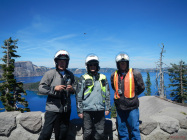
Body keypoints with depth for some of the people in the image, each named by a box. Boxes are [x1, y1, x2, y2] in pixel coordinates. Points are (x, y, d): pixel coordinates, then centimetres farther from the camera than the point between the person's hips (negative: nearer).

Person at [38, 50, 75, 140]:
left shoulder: (70, 75, 8)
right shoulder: (50, 74, -6)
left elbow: (74, 91, 18)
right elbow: (41, 88, -8)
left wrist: (72, 89, -5)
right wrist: (54, 88, -21)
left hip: (66, 109, 5)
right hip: (53, 109, -4)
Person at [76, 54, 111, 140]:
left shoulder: (103, 78, 7)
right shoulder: (83, 78, -1)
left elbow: (107, 94, 12)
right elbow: (79, 96, 0)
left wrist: (108, 108, 10)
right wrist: (79, 110, -2)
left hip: (100, 110, 2)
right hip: (87, 110, -2)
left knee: (100, 132, 11)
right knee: (87, 132, 9)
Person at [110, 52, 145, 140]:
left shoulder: (135, 73, -6)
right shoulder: (114, 75, 3)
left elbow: (141, 88, 4)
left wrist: (132, 95, 4)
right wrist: (119, 93, 8)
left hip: (132, 106, -3)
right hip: (119, 106, 4)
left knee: (134, 128, 7)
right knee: (121, 129, 16)